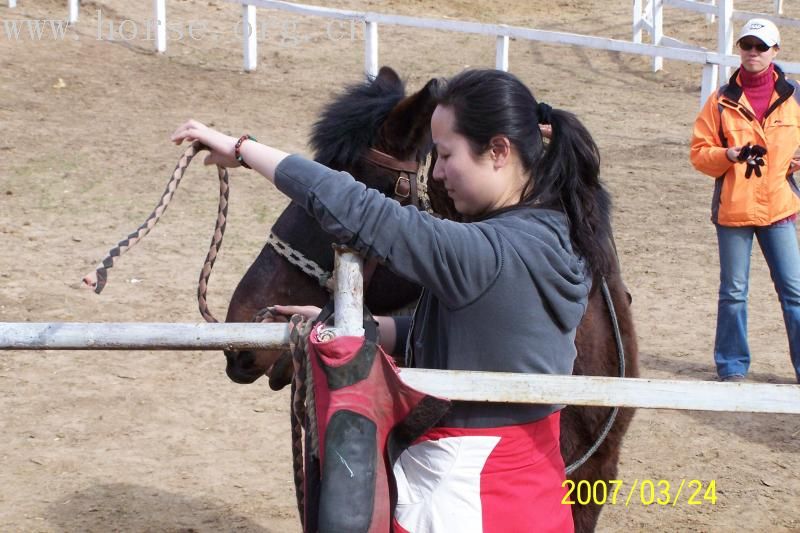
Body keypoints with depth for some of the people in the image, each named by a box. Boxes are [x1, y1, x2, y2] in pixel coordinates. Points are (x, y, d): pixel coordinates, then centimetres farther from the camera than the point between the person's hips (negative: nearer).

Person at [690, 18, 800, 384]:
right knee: (733, 291, 6)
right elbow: (699, 153, 0)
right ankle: (732, 365, 17)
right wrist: (731, 155, -17)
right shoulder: (722, 101, 1)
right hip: (732, 209, -1)